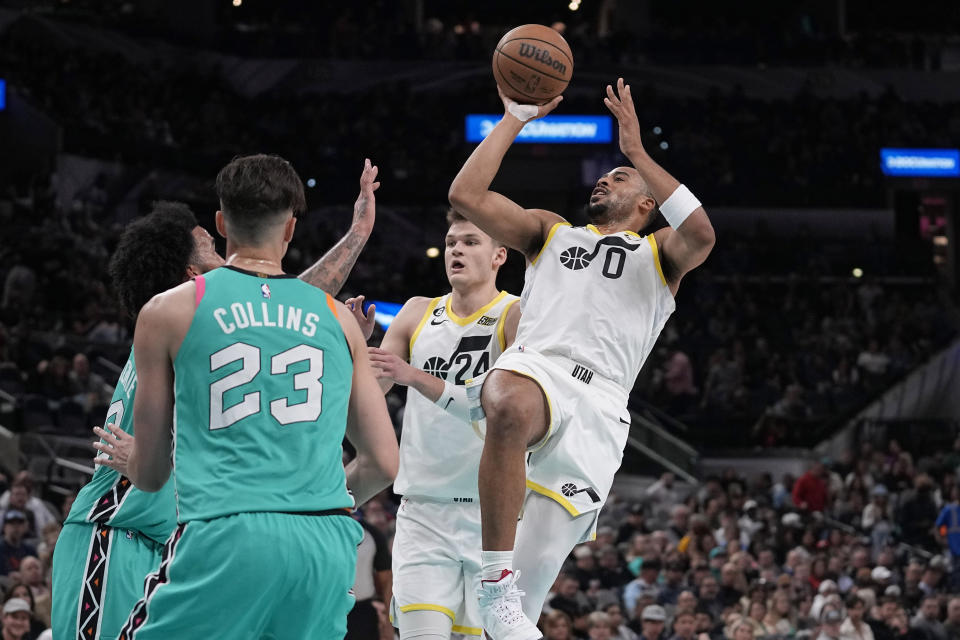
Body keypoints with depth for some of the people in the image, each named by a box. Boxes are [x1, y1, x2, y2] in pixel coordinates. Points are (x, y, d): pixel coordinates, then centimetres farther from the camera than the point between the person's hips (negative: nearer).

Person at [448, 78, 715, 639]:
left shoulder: (659, 255, 24)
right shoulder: (552, 233, 32)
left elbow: (701, 235, -1)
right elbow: (466, 194, 20)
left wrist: (638, 152, -1)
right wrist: (515, 118, 19)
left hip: (598, 408, 0)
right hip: (535, 367, 0)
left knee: (532, 582, -10)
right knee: (513, 407, -41)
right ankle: (496, 583, -37)